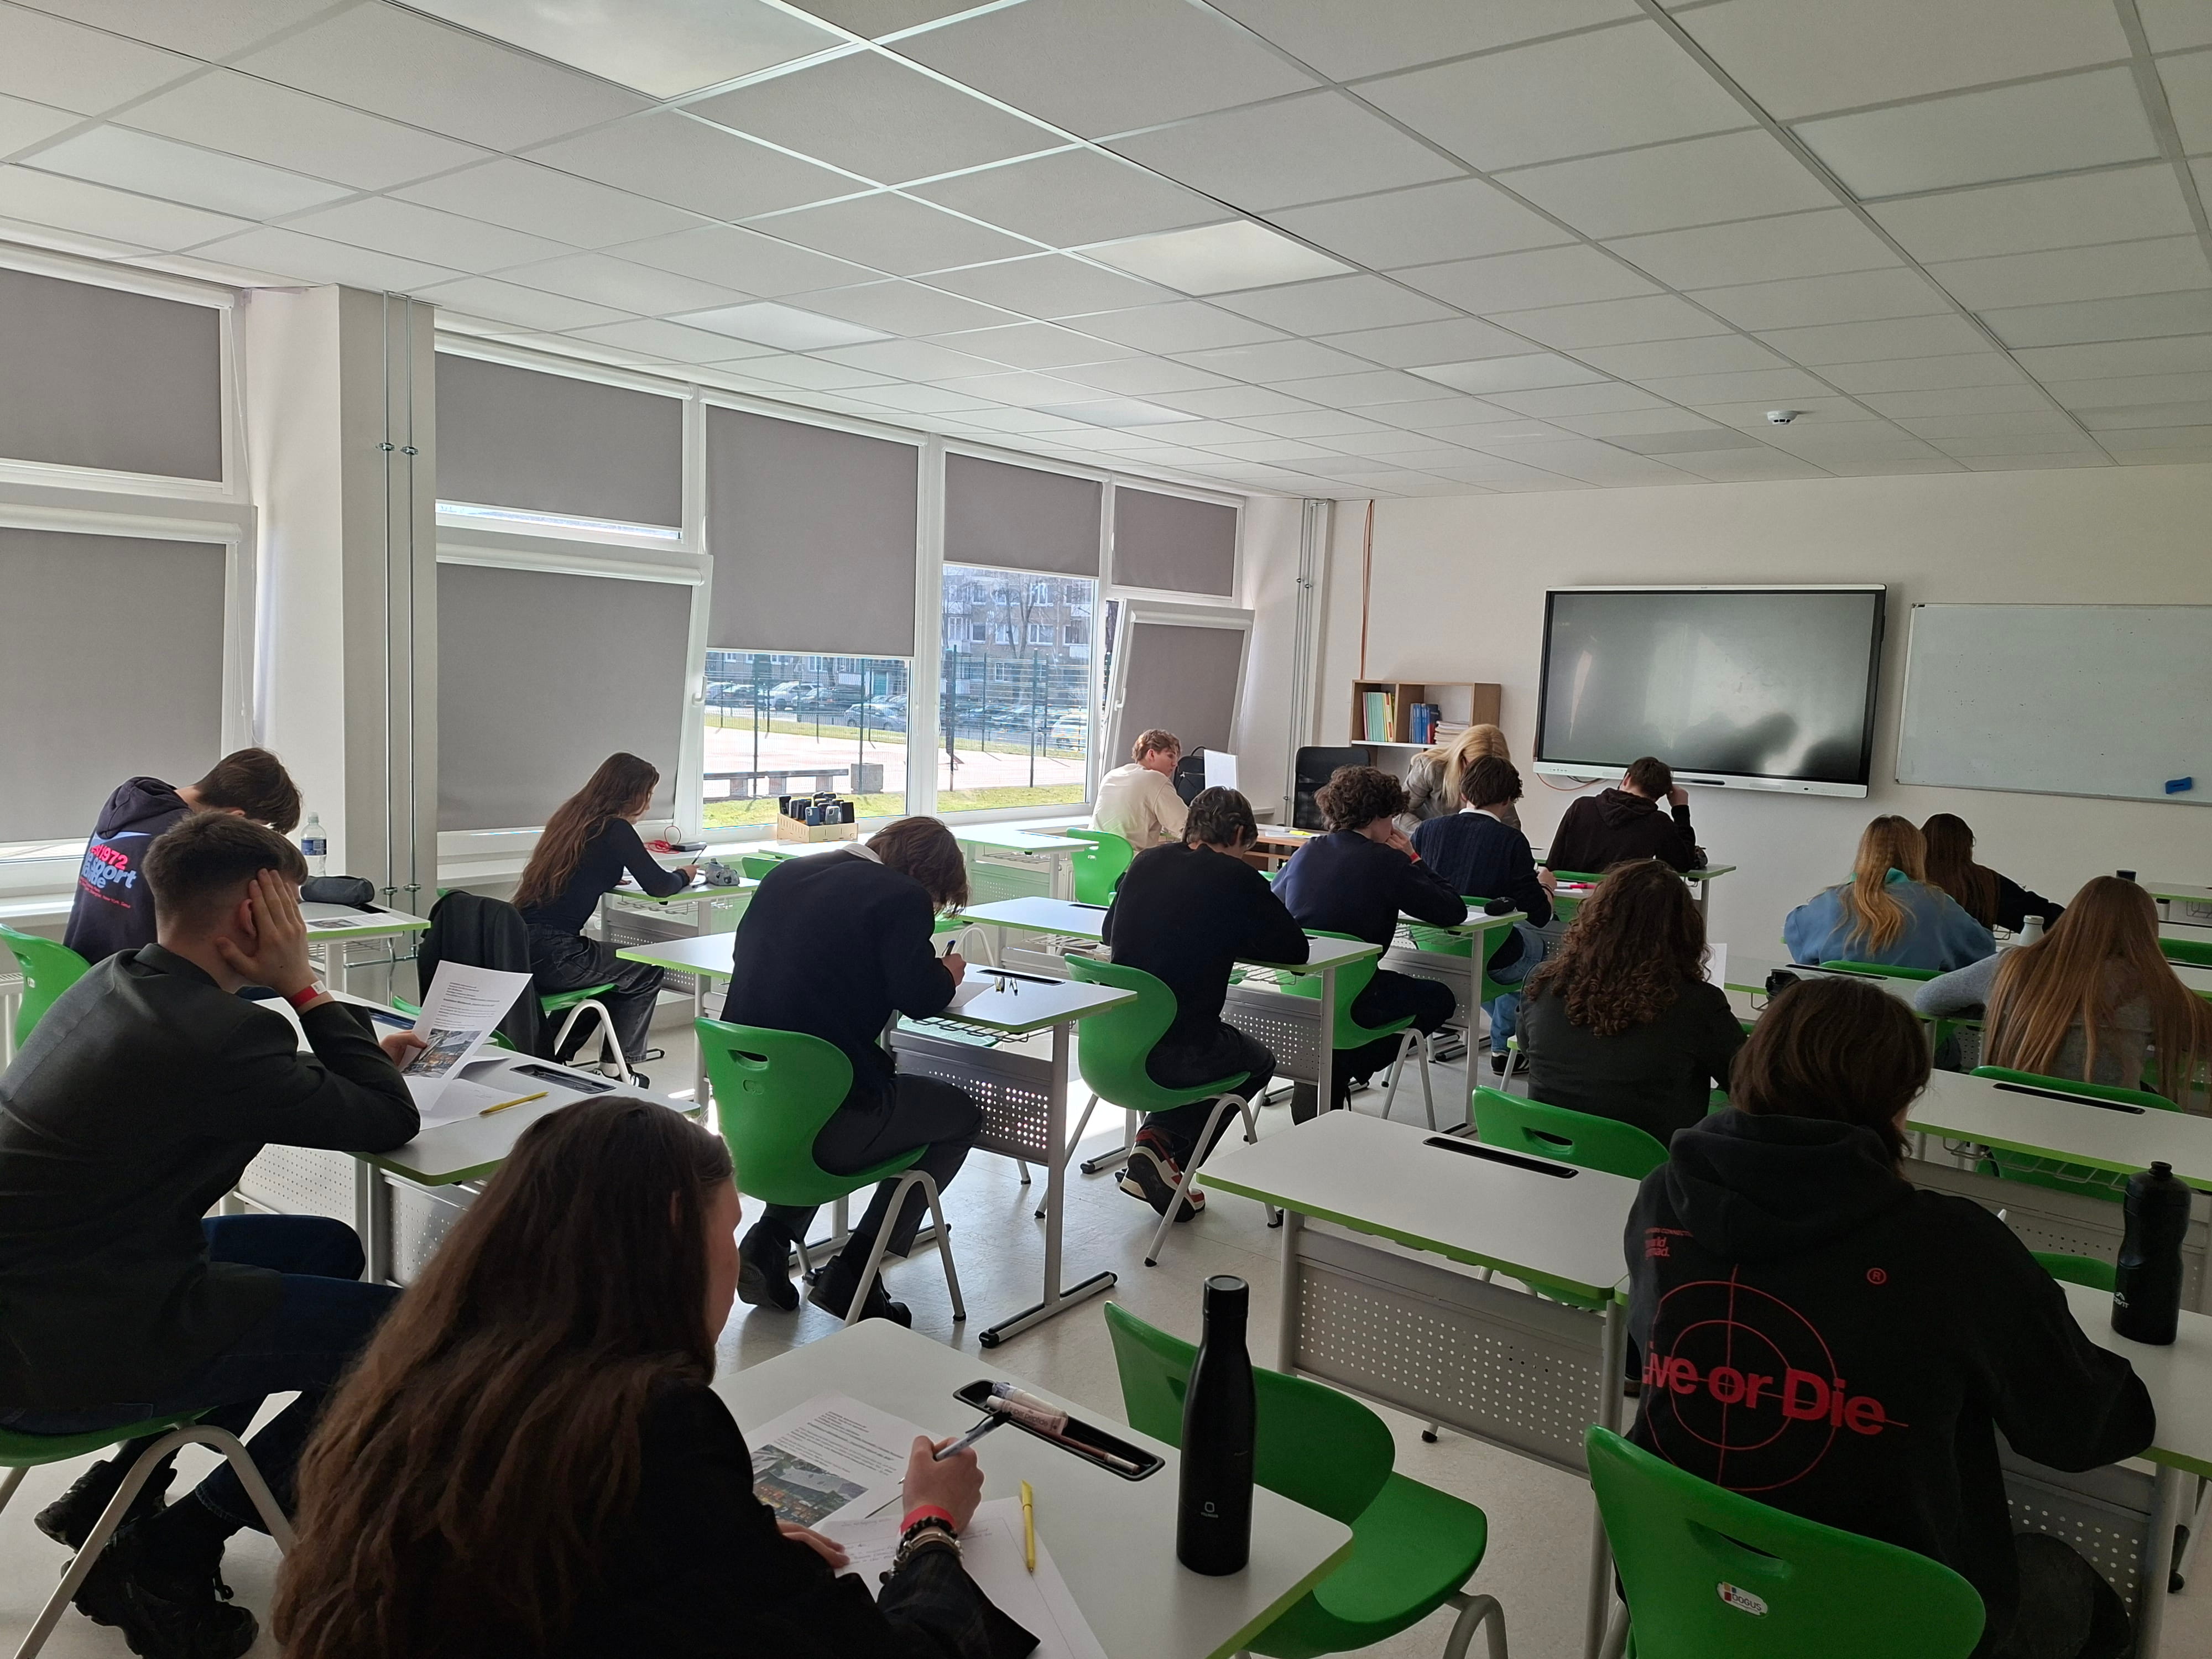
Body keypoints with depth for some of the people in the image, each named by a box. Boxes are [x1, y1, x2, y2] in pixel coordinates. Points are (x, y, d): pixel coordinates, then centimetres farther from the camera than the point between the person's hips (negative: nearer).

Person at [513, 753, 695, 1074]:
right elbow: (659, 886, -7)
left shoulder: (570, 816, 15)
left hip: (520, 947, 8)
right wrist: (684, 876, 13)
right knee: (650, 972, 12)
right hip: (552, 956, -8)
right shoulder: (615, 829, -9)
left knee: (610, 965, 31)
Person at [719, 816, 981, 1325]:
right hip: (827, 1116, -7)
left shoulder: (784, 876, 12)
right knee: (962, 1114, 17)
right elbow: (920, 1000, -14)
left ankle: (768, 1243, 23)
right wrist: (947, 976, 10)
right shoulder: (902, 898, -9)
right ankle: (852, 1274, 11)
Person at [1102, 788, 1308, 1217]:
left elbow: (1108, 932, 20)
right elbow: (1295, 949, -1)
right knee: (1258, 1062, 28)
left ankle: (1158, 1139, 16)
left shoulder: (1147, 862, 6)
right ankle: (1165, 1144, 11)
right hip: (1179, 1052, -6)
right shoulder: (1237, 877, -8)